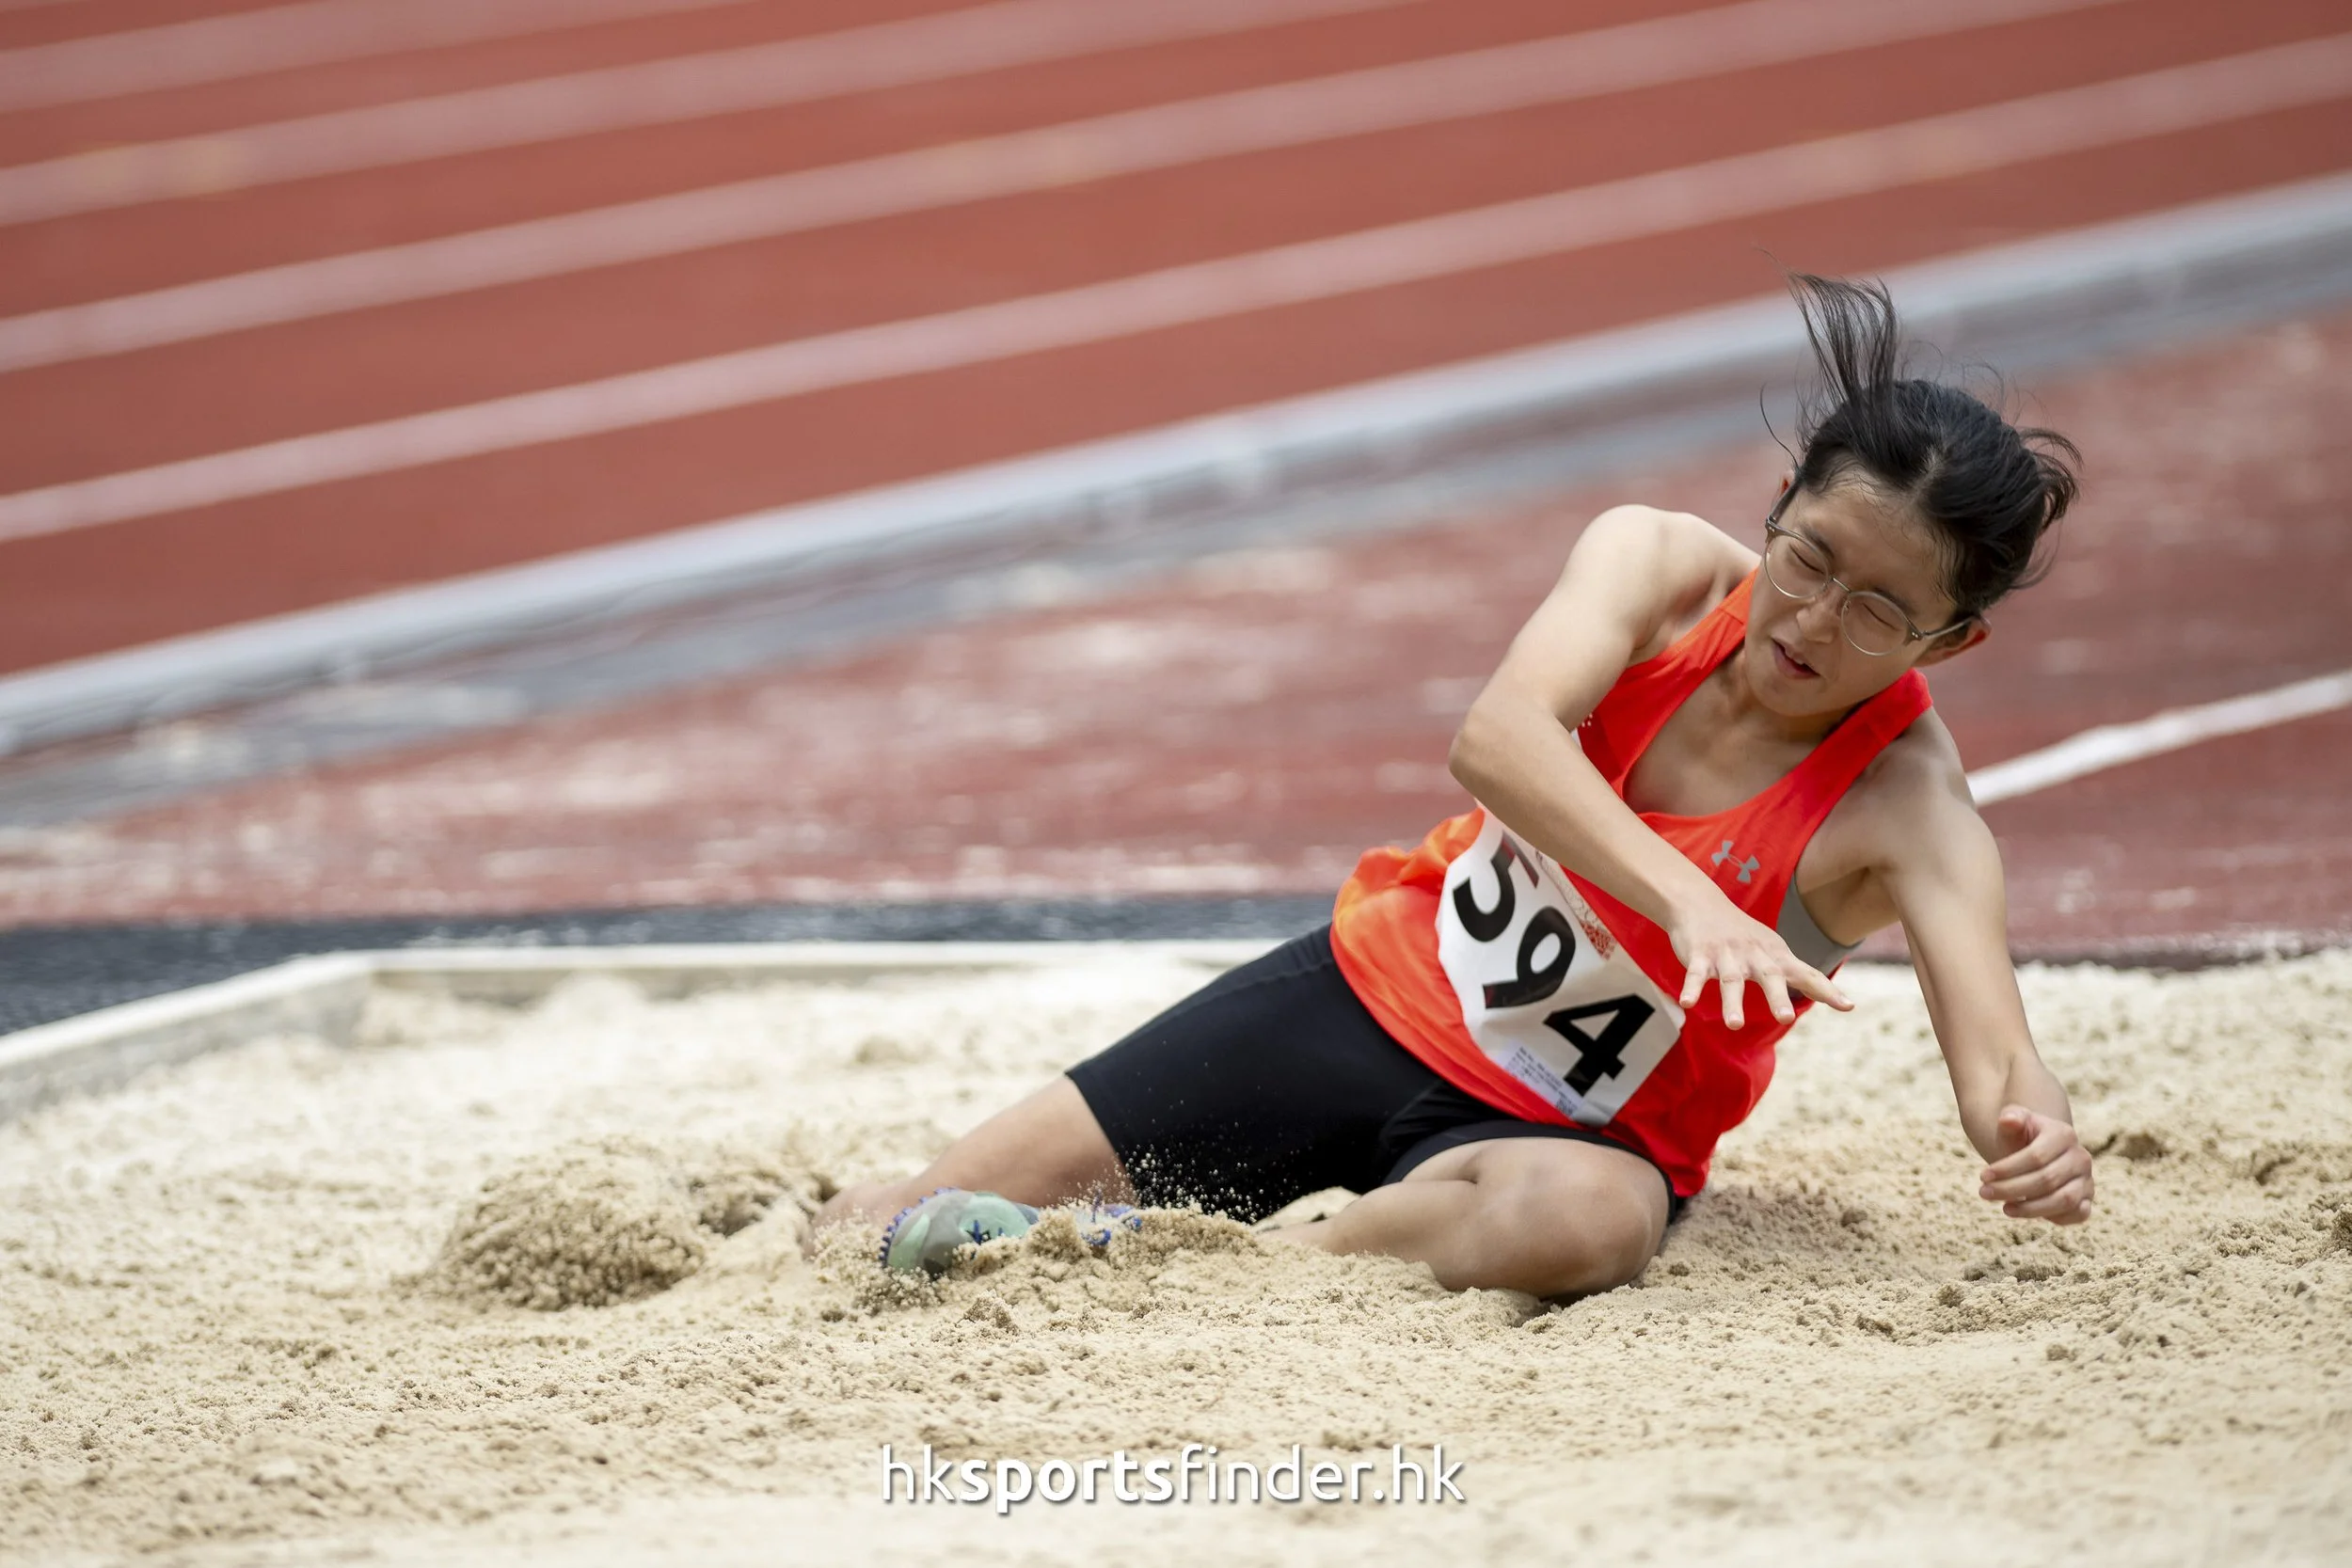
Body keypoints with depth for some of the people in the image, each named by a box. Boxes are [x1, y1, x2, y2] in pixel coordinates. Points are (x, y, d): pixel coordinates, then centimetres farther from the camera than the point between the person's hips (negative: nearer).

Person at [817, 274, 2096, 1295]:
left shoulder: (1905, 805, -19)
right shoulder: (1659, 564, -13)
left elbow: (1992, 1052, -32)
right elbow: (1497, 739, -32)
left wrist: (2034, 1137, -57)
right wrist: (1688, 897, -48)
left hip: (1569, 1129, -2)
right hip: (1375, 989, 2)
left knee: (1583, 1220, -43)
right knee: (874, 1234, -6)